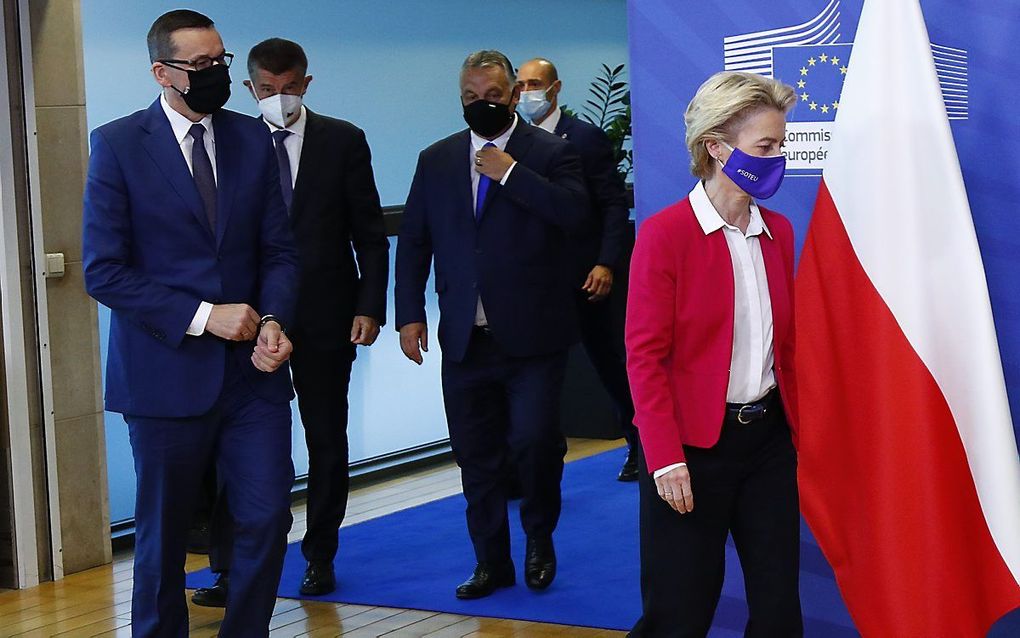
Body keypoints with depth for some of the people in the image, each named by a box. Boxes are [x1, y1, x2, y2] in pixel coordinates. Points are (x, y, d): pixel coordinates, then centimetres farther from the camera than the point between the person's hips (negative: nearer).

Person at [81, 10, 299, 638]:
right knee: (163, 535, 9)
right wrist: (202, 317, -17)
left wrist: (273, 319, -13)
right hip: (168, 371, -3)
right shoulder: (118, 145, -6)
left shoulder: (253, 139, 5)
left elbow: (279, 249, 6)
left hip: (252, 371, 3)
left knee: (267, 519, -1)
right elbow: (105, 271, -11)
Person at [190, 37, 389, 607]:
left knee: (328, 438, 10)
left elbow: (370, 232, 2)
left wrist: (370, 305, -6)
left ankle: (320, 557, 22)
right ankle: (233, 571, -4)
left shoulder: (343, 141, 2)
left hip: (326, 315, 1)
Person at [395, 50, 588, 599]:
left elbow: (574, 212, -17)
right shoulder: (436, 160, 11)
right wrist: (409, 313, 5)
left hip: (532, 336, -4)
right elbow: (413, 241, 12)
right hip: (464, 341, 4)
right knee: (475, 455, 8)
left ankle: (539, 539, 19)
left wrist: (511, 173, -17)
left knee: (534, 441, -8)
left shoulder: (550, 153, 0)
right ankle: (491, 562, 21)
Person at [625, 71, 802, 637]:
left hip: (768, 438, 6)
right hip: (693, 444, -5)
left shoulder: (778, 233, 8)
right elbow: (645, 355, -11)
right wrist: (665, 459, -17)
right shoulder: (664, 234, -10)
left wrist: (798, 430, 7)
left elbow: (785, 344, 14)